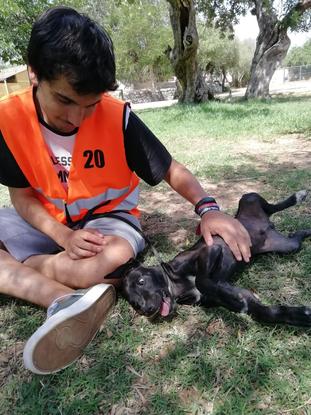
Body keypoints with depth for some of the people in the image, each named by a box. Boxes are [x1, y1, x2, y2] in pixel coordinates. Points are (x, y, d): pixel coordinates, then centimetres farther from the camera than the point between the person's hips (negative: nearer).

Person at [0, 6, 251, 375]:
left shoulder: (117, 118, -20)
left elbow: (172, 170, -11)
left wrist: (207, 208, -30)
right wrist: (63, 236, -24)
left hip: (108, 216, -4)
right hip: (45, 220, 5)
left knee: (96, 266, -40)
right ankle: (66, 300, -30)